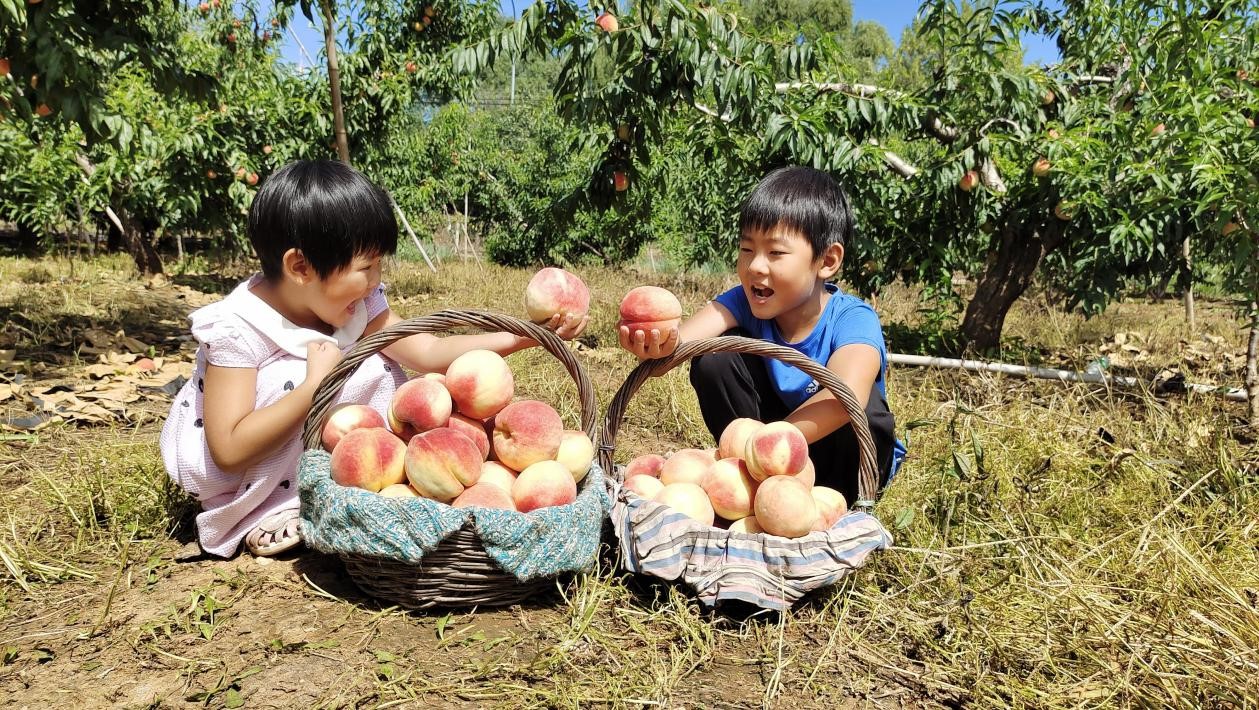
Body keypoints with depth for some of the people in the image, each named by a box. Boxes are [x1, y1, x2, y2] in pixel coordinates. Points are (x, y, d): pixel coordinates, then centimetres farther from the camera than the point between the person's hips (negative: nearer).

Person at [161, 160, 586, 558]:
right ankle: (259, 516, -13)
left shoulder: (357, 303, -12)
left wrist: (525, 336, -26)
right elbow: (230, 450, -33)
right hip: (216, 468, -6)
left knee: (380, 374, -9)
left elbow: (429, 352, -18)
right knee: (295, 379, -30)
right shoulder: (235, 327, -29)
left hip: (306, 457, 6)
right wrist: (314, 384, -38)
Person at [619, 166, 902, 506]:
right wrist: (663, 342, -63)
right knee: (716, 355, -18)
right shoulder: (746, 302, -17)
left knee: (865, 403, -35)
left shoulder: (853, 320, -28)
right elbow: (692, 331, -40)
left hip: (839, 455, -3)